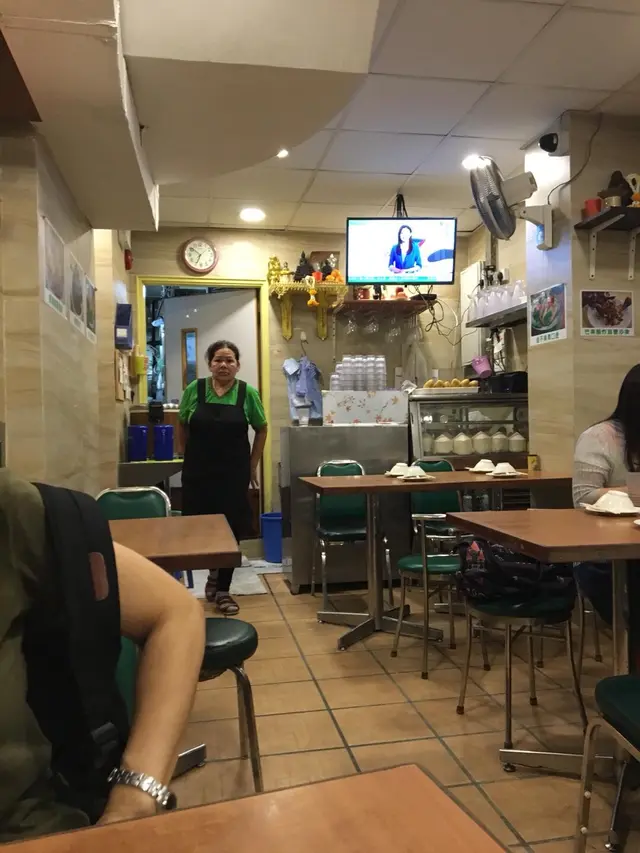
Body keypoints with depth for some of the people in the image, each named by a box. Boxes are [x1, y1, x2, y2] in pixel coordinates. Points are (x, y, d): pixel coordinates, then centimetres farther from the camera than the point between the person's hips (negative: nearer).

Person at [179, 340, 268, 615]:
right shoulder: (194, 390, -2)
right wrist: (192, 457, 9)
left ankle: (222, 590, 17)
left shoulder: (248, 393, -3)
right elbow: (183, 427, 11)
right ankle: (214, 574, 35)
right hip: (197, 472, 1)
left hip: (235, 473, -1)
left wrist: (253, 465, 5)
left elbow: (261, 430, 8)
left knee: (231, 529, 0)